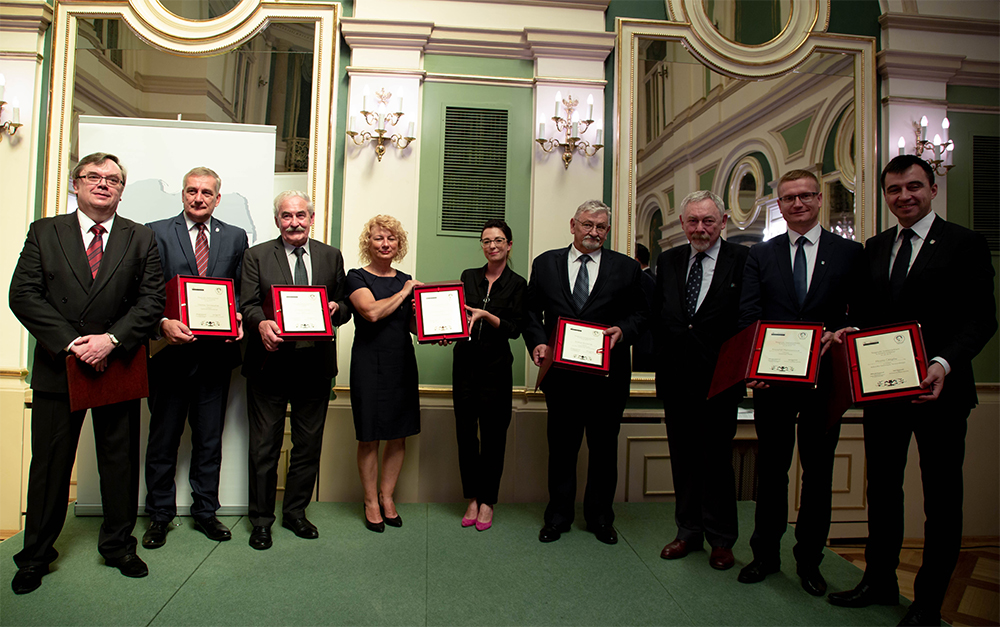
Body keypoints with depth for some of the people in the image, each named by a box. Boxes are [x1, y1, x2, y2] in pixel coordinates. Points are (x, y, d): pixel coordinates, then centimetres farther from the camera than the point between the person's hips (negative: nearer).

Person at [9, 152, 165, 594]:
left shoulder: (141, 239, 5)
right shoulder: (43, 232, 6)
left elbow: (152, 300, -2)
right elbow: (23, 295, -3)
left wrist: (111, 339, -16)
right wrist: (71, 342, -14)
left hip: (119, 365, 0)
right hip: (57, 366, 0)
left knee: (120, 460, 9)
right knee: (49, 464, 9)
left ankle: (118, 546, 26)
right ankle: (35, 556, 26)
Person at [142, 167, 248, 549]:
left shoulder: (235, 238, 10)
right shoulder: (156, 232, 3)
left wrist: (239, 317, -9)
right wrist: (163, 323, -21)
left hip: (215, 351, 2)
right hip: (171, 350, -2)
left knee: (210, 438, 12)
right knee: (163, 438, 10)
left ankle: (205, 511, 26)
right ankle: (160, 515, 25)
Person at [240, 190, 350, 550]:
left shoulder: (331, 257, 10)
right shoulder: (257, 256, 4)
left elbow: (346, 307, 10)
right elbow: (247, 304, -4)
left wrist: (336, 309, -13)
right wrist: (261, 323, -25)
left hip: (315, 364, 2)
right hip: (270, 363, -2)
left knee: (309, 446, 12)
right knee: (264, 447, 7)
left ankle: (295, 512, 29)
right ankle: (261, 519, 22)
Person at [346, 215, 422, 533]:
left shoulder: (406, 280, 13)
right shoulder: (357, 277, -2)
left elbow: (413, 322, 14)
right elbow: (372, 312, -18)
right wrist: (403, 293, -8)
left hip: (402, 363, 5)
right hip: (370, 362, -5)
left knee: (398, 435, 8)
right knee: (369, 437, 2)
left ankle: (387, 497, 24)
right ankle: (371, 502, 18)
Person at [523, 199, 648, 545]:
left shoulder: (626, 268, 6)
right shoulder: (545, 264, 8)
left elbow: (640, 313, 6)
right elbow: (532, 310, 7)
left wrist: (623, 330, -15)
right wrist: (538, 342, -9)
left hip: (608, 374, 0)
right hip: (561, 371, 0)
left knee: (604, 446, 11)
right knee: (561, 445, 10)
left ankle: (600, 517, 28)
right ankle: (558, 516, 25)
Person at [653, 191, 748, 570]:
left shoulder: (743, 261, -4)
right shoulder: (668, 261, 9)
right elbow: (656, 316, 11)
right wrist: (667, 351, 1)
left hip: (718, 379, -4)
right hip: (677, 379, 4)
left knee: (717, 461, 6)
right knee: (683, 460, 14)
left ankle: (721, 539, 24)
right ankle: (688, 532, 30)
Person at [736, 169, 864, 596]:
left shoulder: (850, 253, 5)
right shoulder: (761, 255, 7)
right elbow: (748, 316, 0)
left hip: (824, 378, 0)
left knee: (818, 472, 10)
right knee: (771, 469, 11)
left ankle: (809, 560, 26)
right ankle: (766, 554, 25)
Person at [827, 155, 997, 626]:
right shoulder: (874, 247, 11)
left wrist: (944, 363, -27)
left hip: (940, 389, -5)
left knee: (941, 497, 8)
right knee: (882, 487, 16)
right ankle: (880, 581, 34)